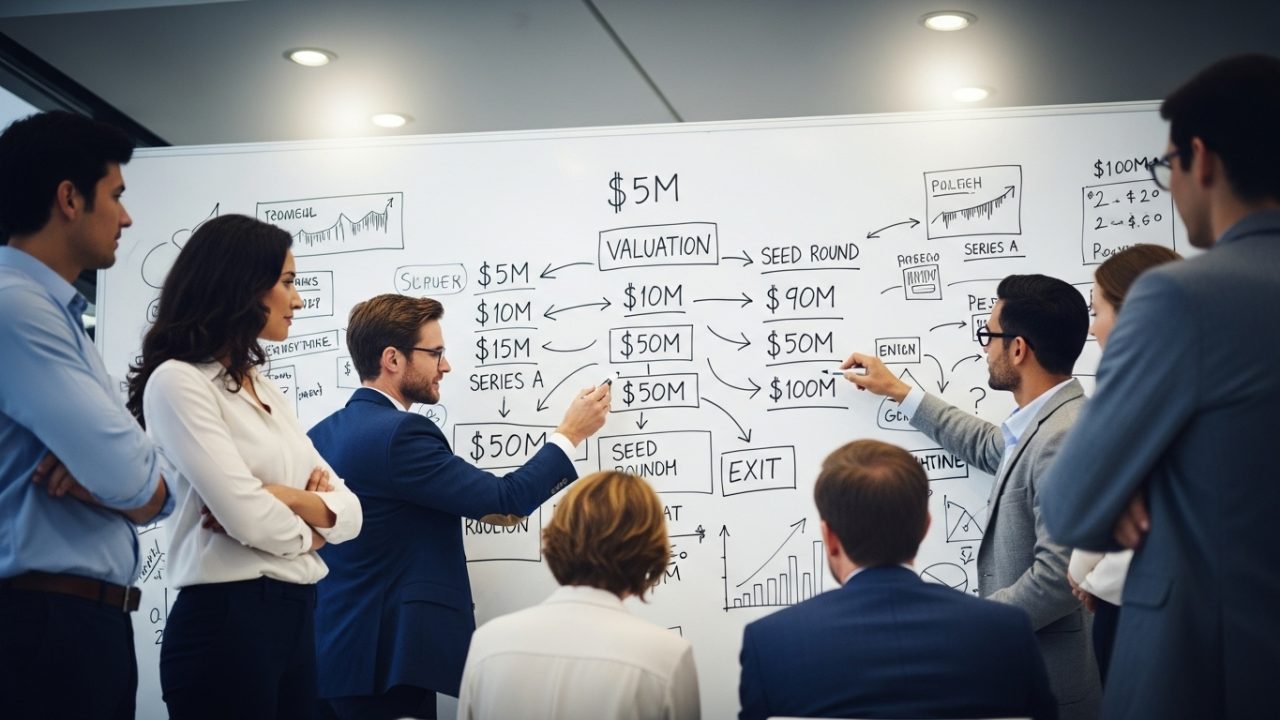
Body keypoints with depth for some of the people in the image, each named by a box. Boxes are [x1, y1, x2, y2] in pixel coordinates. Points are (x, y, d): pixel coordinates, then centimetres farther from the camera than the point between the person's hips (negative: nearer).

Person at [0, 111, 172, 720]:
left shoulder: (60, 317, 17)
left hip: (89, 624, 9)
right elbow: (131, 482, -22)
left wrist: (103, 469, -9)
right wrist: (119, 475, 1)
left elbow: (153, 489, 12)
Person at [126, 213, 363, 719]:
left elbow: (348, 511, 9)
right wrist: (308, 529, 0)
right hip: (226, 620, -8)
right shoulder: (178, 381, -9)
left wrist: (285, 496, -10)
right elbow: (248, 519, -19)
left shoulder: (267, 391, 16)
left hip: (296, 617, 8)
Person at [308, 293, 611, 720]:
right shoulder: (400, 433, -17)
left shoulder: (321, 434, 9)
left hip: (333, 649, 9)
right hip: (387, 657, -9)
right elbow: (505, 499, -16)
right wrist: (570, 434, -3)